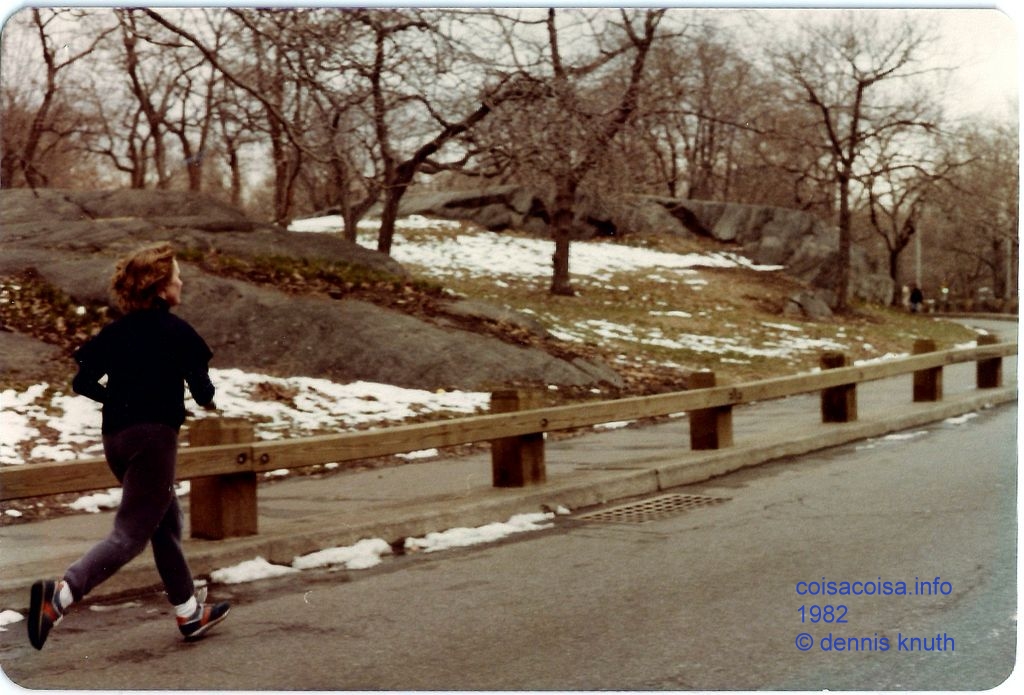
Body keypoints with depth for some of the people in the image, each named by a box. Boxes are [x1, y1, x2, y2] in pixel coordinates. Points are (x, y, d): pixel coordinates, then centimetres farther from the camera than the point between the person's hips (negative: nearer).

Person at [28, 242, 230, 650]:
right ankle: (59, 594, -24)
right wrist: (206, 398, 14)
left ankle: (189, 613, 29)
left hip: (115, 437, 8)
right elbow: (202, 390, -9)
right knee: (130, 534, -7)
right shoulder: (176, 331, -8)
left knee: (168, 522, 20)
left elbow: (83, 382, 7)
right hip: (153, 436, -8)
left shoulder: (116, 331, 9)